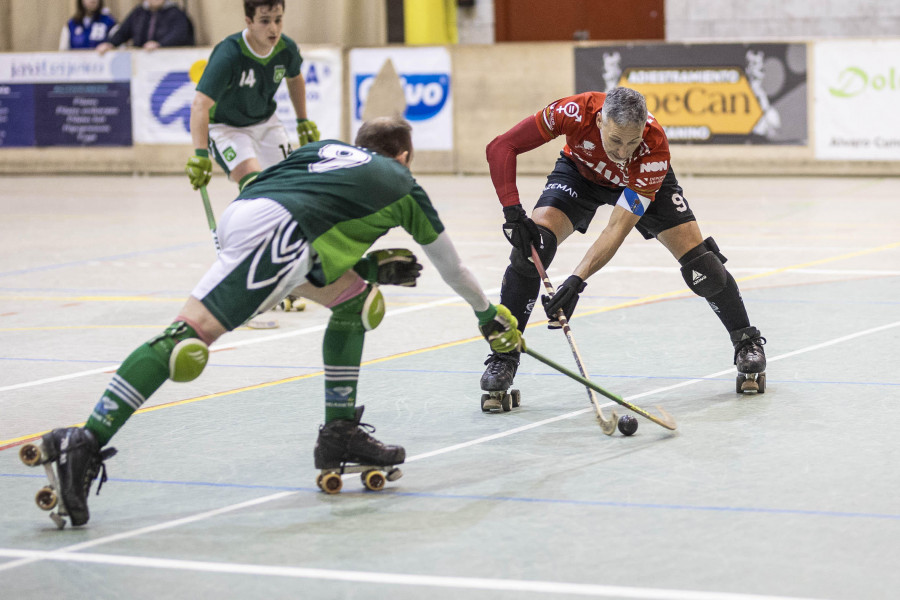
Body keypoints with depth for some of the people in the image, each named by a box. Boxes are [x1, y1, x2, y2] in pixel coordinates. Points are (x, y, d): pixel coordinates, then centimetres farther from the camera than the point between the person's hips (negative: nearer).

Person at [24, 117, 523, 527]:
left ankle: (341, 434, 21)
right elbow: (452, 267, 39)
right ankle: (85, 445, -30)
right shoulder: (401, 186, 27)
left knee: (354, 297, 24)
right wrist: (488, 315, 56)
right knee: (191, 333, -18)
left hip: (241, 212, 7)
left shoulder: (327, 147, 37)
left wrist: (369, 267, 35)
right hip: (276, 231, -7)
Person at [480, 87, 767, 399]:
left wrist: (576, 280, -52)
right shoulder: (576, 112, -40)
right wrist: (513, 212, -42)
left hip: (644, 181, 0)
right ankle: (503, 359, -12)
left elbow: (618, 228, -41)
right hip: (580, 171, 0)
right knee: (534, 242, -24)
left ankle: (747, 343, 15)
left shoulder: (655, 149, -40)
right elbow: (500, 147, -32)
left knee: (697, 258, -12)